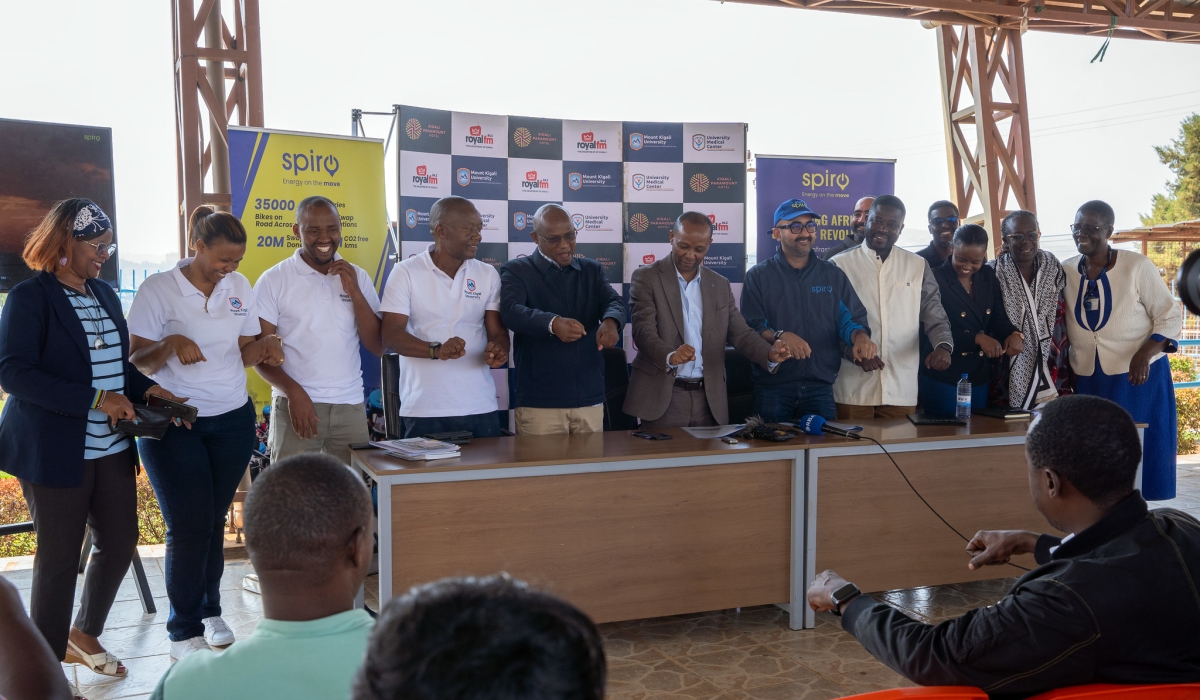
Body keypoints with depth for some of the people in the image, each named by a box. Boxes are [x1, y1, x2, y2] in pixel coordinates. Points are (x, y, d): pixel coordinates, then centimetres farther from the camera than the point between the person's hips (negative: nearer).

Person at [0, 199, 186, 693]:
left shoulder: (104, 294, 12)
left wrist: (146, 389, -1)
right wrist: (94, 400, -23)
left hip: (111, 446, 7)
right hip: (54, 449, -7)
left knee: (120, 542, 12)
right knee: (59, 556, 4)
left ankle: (85, 634, 36)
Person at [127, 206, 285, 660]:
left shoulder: (240, 287, 5)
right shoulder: (158, 289, -9)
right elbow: (136, 362, -9)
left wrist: (263, 347, -12)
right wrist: (170, 345, -29)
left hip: (233, 420, 4)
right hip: (173, 423, -4)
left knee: (215, 520, 8)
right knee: (190, 524, -4)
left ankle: (210, 611, 26)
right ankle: (184, 631, 10)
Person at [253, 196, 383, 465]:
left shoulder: (358, 277, 8)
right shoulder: (273, 280, 0)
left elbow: (377, 347, 3)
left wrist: (354, 292, -7)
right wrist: (294, 392, -17)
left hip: (351, 407, 3)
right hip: (295, 406, -2)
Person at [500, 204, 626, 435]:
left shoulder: (592, 270, 14)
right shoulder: (516, 271, 1)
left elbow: (614, 302, -3)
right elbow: (511, 311, -17)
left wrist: (611, 321, -29)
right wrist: (552, 323, -37)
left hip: (590, 397, 4)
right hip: (538, 401, -4)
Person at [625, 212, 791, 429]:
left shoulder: (720, 285, 12)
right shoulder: (646, 278, -1)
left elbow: (741, 333, 8)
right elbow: (644, 330, -13)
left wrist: (770, 354, -13)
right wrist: (670, 357, -34)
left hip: (708, 400, 4)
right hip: (662, 397, -4)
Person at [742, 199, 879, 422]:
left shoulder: (833, 275, 10)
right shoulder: (758, 276, 2)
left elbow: (850, 319, 6)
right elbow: (749, 327, -7)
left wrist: (860, 336, -18)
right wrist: (778, 336, -26)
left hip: (821, 387, 2)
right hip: (772, 388, -2)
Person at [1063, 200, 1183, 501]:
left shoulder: (1136, 266, -7)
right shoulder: (1066, 271, 3)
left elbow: (1170, 316, -5)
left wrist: (1144, 354, -20)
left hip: (1138, 377, -3)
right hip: (1087, 381, 3)